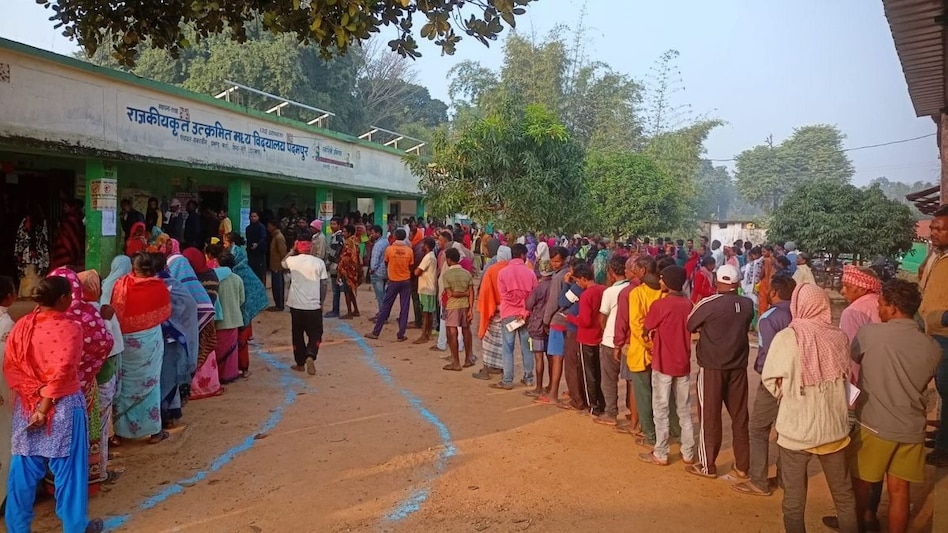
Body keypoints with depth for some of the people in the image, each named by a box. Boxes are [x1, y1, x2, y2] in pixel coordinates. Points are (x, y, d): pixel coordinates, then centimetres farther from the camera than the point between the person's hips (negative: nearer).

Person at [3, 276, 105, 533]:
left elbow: (10, 366, -1)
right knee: (67, 467, 7)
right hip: (63, 405, -5)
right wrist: (46, 405, -14)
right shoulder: (70, 328, -16)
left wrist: (36, 393, -7)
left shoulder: (22, 326, 1)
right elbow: (62, 373, -20)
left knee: (25, 468, 14)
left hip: (27, 405, 5)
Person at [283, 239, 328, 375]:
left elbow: (283, 262, 23)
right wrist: (321, 302, 7)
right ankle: (310, 356, -14)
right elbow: (322, 285, -3)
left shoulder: (292, 261, -2)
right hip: (314, 305, -1)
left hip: (296, 305, 1)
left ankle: (300, 363, 21)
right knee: (315, 334, 10)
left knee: (298, 335, 15)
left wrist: (293, 251, 22)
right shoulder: (319, 262, -6)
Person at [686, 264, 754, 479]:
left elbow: (689, 326, -2)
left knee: (710, 417, 6)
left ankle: (707, 466, 15)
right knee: (740, 416, 14)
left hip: (712, 367, -4)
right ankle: (742, 465, 24)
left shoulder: (708, 304, -14)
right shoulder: (748, 304, -2)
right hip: (738, 366, 4)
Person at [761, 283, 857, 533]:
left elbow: (771, 381, -7)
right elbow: (848, 377, 5)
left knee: (794, 499, 13)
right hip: (834, 428, 3)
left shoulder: (786, 337, -16)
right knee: (844, 495, 22)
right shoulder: (839, 337, -7)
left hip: (796, 430, -3)